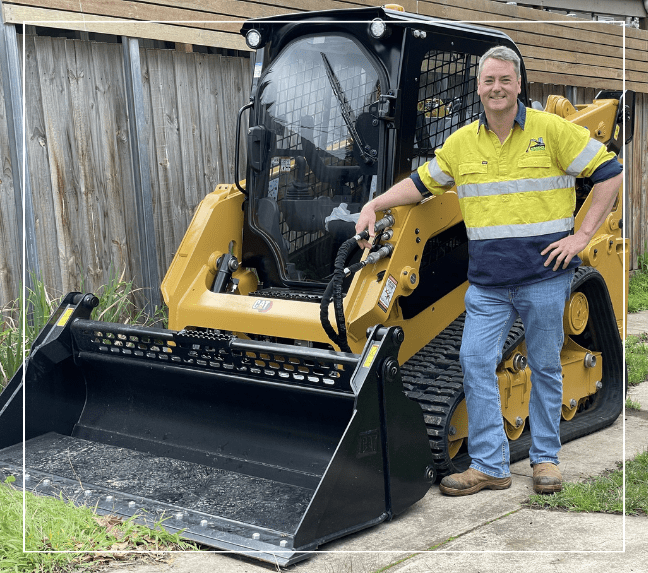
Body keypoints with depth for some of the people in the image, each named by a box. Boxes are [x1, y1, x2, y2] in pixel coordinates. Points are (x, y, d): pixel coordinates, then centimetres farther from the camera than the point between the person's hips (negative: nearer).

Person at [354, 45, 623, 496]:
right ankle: (489, 466, 5)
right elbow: (421, 184, 18)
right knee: (476, 361, -3)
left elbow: (610, 173, -2)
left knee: (545, 366, 7)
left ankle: (546, 458, 22)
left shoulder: (552, 131, -4)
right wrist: (374, 205, 5)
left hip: (545, 274, -3)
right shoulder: (462, 142, 8)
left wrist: (583, 235, -8)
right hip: (487, 279, 3)